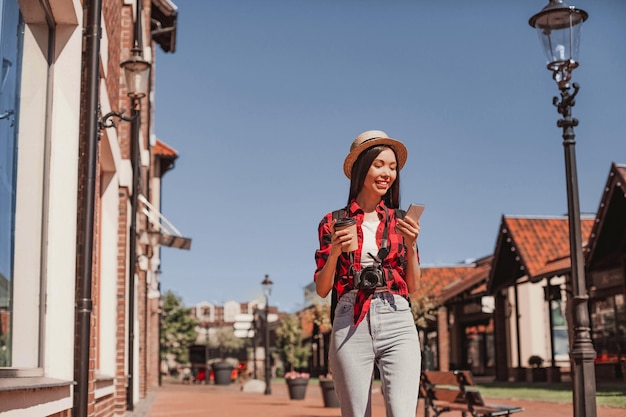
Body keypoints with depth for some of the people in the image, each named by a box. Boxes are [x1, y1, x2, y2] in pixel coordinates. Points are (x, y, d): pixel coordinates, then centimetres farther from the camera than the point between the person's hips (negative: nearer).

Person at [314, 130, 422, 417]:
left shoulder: (400, 221, 15)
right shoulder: (334, 222, 10)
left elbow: (413, 286, 13)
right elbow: (321, 289, 8)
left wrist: (410, 245, -2)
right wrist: (334, 252, -9)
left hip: (397, 322, 1)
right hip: (351, 323, 0)